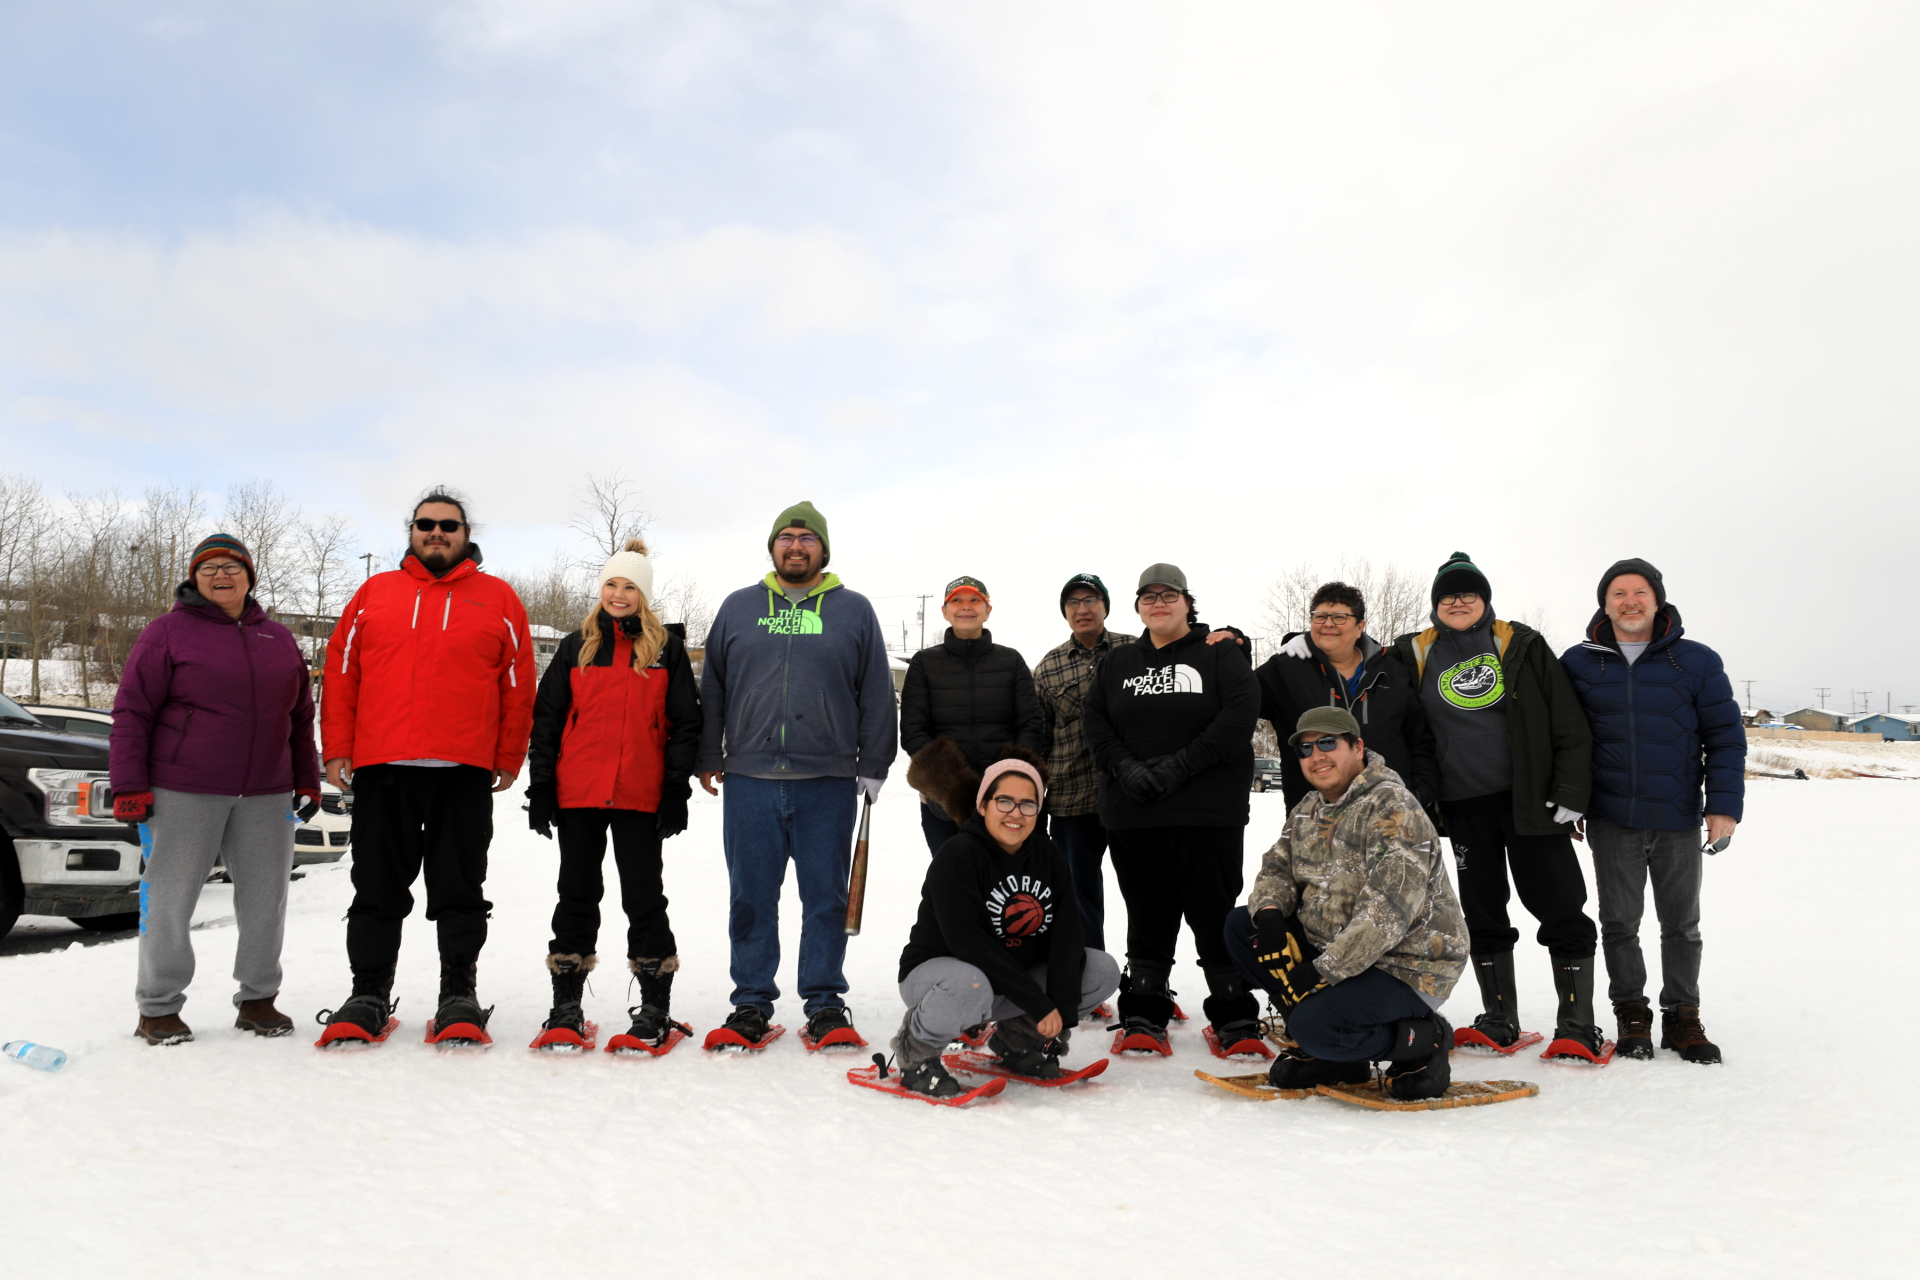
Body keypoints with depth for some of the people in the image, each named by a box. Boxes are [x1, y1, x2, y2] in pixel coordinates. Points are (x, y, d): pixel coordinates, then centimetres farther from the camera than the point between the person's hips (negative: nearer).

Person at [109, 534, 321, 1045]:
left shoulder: (279, 639, 14)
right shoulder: (168, 632, 1)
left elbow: (300, 717, 19)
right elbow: (132, 712, -2)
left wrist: (307, 780, 15)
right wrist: (129, 786, -8)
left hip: (266, 794, 4)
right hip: (184, 792, -4)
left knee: (266, 899, 7)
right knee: (171, 900, 2)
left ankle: (257, 999, 20)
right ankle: (158, 1007, 16)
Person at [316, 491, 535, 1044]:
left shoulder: (498, 599, 8)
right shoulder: (374, 593, 13)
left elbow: (518, 684, 6)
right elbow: (340, 671, 11)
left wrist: (508, 760, 1)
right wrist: (337, 748, 2)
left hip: (464, 771, -2)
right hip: (381, 768, 2)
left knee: (460, 890, 4)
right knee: (377, 889, 9)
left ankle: (459, 996, 13)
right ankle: (369, 994, 19)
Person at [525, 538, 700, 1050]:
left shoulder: (667, 649, 5)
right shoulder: (576, 646, 9)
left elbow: (684, 723, 4)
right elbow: (546, 719, 8)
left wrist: (677, 788, -4)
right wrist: (540, 787, 2)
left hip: (640, 796, -2)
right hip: (577, 794, 2)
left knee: (644, 896, 3)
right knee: (577, 894, 8)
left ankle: (655, 1006, 14)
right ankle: (566, 1006, 18)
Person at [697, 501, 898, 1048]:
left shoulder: (854, 611, 8)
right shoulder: (738, 608, 12)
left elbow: (877, 696, 8)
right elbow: (712, 690, 15)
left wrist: (873, 767, 3)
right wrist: (708, 757, 10)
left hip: (828, 783, -1)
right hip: (749, 781, 1)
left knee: (826, 898, 6)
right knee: (751, 897, 7)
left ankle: (824, 1000, 17)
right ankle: (751, 1000, 19)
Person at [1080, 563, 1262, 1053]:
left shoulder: (1219, 654, 4)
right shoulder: (1118, 662, 16)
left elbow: (1241, 712, -9)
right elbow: (1094, 719, 9)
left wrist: (1180, 764, -15)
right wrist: (1126, 766, -10)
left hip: (1207, 811, -3)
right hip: (1132, 813, 3)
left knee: (1215, 911, 0)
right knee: (1147, 915, 8)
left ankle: (1235, 1017, 13)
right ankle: (1144, 1016, 18)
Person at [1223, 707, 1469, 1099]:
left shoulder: (1393, 808, -20)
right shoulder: (1308, 810, 8)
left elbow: (1385, 913, -28)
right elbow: (1277, 869, 11)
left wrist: (1322, 971, -27)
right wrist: (1269, 914, -13)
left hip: (1406, 967, -9)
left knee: (1315, 1028, -29)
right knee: (1240, 926, 0)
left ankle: (1421, 1039, 0)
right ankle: (1325, 1051, 6)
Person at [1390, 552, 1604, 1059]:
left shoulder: (1520, 645, 1)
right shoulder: (1417, 655, 6)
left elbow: (1569, 723, -1)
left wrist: (1569, 794, -7)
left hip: (1528, 800, -2)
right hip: (1465, 807, 2)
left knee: (1561, 910, -1)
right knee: (1482, 913, 9)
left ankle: (1577, 1025, 9)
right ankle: (1500, 1020, 21)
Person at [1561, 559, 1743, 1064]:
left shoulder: (1697, 662, 0)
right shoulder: (1578, 664, 2)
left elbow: (1726, 736, 3)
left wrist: (1724, 805, -5)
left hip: (1678, 819, 0)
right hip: (1611, 820, 0)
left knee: (1682, 924, 11)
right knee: (1619, 922, 7)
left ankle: (1682, 1018, 24)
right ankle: (1631, 1014, 20)